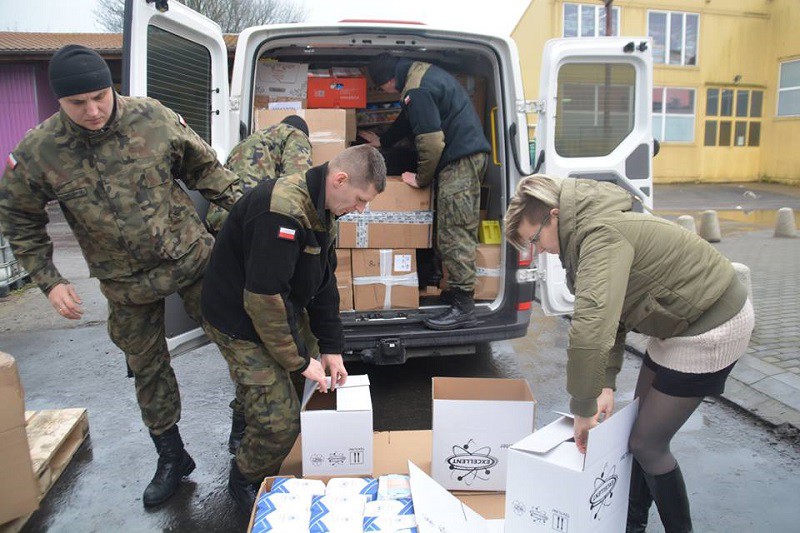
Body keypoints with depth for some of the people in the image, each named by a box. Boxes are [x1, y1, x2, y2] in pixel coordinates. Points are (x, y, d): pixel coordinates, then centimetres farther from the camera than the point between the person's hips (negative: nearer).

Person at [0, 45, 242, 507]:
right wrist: (49, 281, -3)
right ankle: (172, 457, 35)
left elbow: (205, 167, 1)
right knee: (147, 369, 14)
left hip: (193, 257, -1)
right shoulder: (38, 152, -11)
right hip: (128, 284, 1)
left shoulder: (154, 117, -12)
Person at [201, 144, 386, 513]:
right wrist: (299, 360, -20)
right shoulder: (282, 209, -31)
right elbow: (264, 297, -31)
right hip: (242, 320, -9)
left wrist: (331, 347, 5)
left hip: (285, 310, 9)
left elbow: (324, 282, 7)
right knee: (280, 421, -7)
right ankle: (245, 481, 22)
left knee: (321, 387, 17)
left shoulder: (322, 209, 1)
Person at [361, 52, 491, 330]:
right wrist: (383, 141, 44)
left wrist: (421, 178, -4)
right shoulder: (422, 71, 19)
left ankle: (462, 307, -8)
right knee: (462, 230, 14)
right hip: (473, 152, 11)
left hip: (459, 161, -11)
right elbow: (409, 119, 33)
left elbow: (431, 142, -19)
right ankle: (459, 292, 22)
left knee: (454, 234, -10)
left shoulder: (416, 91, -16)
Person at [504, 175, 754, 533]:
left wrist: (583, 408, -30)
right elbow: (610, 312, 3)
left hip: (711, 329, -10)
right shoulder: (590, 230, 2)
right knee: (642, 425, 17)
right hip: (683, 321, 10)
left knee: (646, 443, -2)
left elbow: (590, 330, -42)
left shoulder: (600, 236, -30)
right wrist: (606, 384, -7)